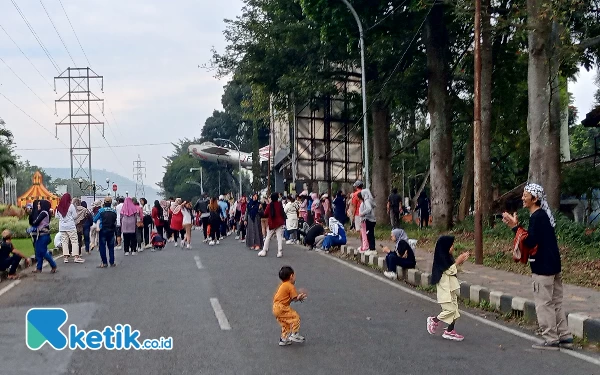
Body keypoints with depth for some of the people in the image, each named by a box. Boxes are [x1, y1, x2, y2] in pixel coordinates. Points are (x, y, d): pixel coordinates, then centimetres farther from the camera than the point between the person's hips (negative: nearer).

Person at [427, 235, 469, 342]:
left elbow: (453, 270, 16)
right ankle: (434, 320, 12)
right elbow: (449, 270, -22)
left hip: (451, 288, 10)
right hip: (445, 289, -10)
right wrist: (458, 261, -17)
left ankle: (450, 331, 14)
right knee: (450, 309, -9)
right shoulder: (441, 258, -18)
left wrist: (461, 261, 4)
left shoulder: (448, 257, 11)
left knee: (454, 309, 9)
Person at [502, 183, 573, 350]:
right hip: (553, 265, 10)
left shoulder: (537, 217, -17)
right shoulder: (543, 215, 14)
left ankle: (551, 340, 3)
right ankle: (565, 337, 18)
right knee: (556, 303, 14)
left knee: (544, 304, -2)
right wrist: (515, 226, 8)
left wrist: (515, 226, -19)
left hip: (543, 267, -10)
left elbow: (530, 242, -23)